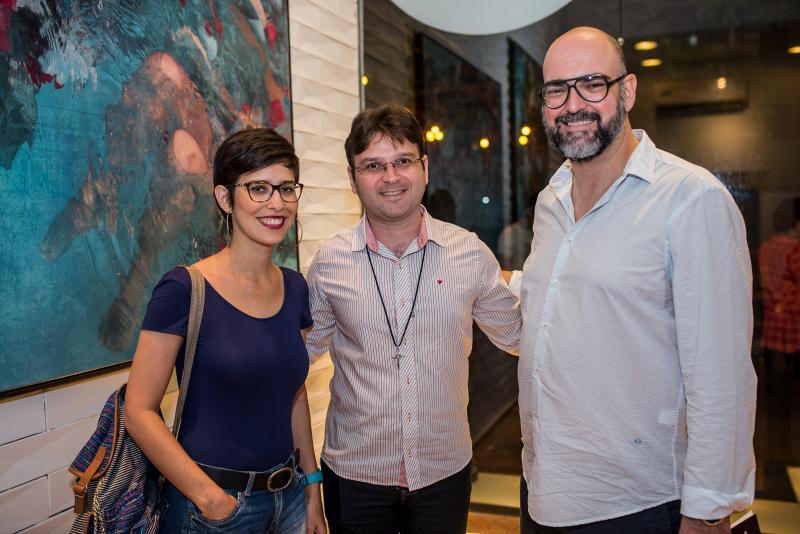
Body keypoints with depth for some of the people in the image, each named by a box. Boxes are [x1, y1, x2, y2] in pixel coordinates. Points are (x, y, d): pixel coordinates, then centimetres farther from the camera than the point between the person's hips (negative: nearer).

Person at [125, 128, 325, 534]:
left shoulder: (293, 287, 1)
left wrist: (312, 488, 8)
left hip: (289, 497, 6)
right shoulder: (184, 290, -15)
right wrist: (211, 498, -19)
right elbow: (140, 411, -14)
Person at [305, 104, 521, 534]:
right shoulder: (329, 262, -5)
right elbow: (303, 346, 8)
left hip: (445, 470, 1)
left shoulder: (470, 253, -5)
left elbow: (516, 333, 8)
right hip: (353, 473, 0)